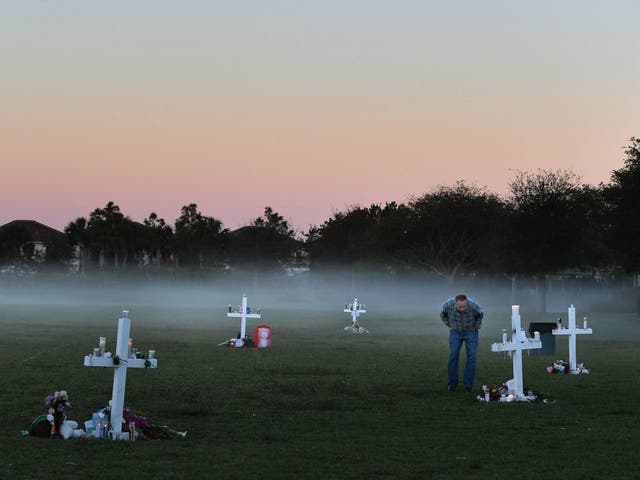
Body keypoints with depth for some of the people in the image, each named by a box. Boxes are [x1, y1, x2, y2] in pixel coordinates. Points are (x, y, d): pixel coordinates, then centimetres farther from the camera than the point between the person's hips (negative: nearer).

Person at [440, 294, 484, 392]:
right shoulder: (448, 305, -27)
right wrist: (450, 326, 0)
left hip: (471, 332, -1)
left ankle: (468, 384, -4)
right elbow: (443, 314, 0)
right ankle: (452, 383, 1)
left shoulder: (474, 306, -30)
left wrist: (476, 327, -1)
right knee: (453, 356, -9)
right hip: (455, 332, 1)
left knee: (471, 356, -10)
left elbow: (481, 314, -3)